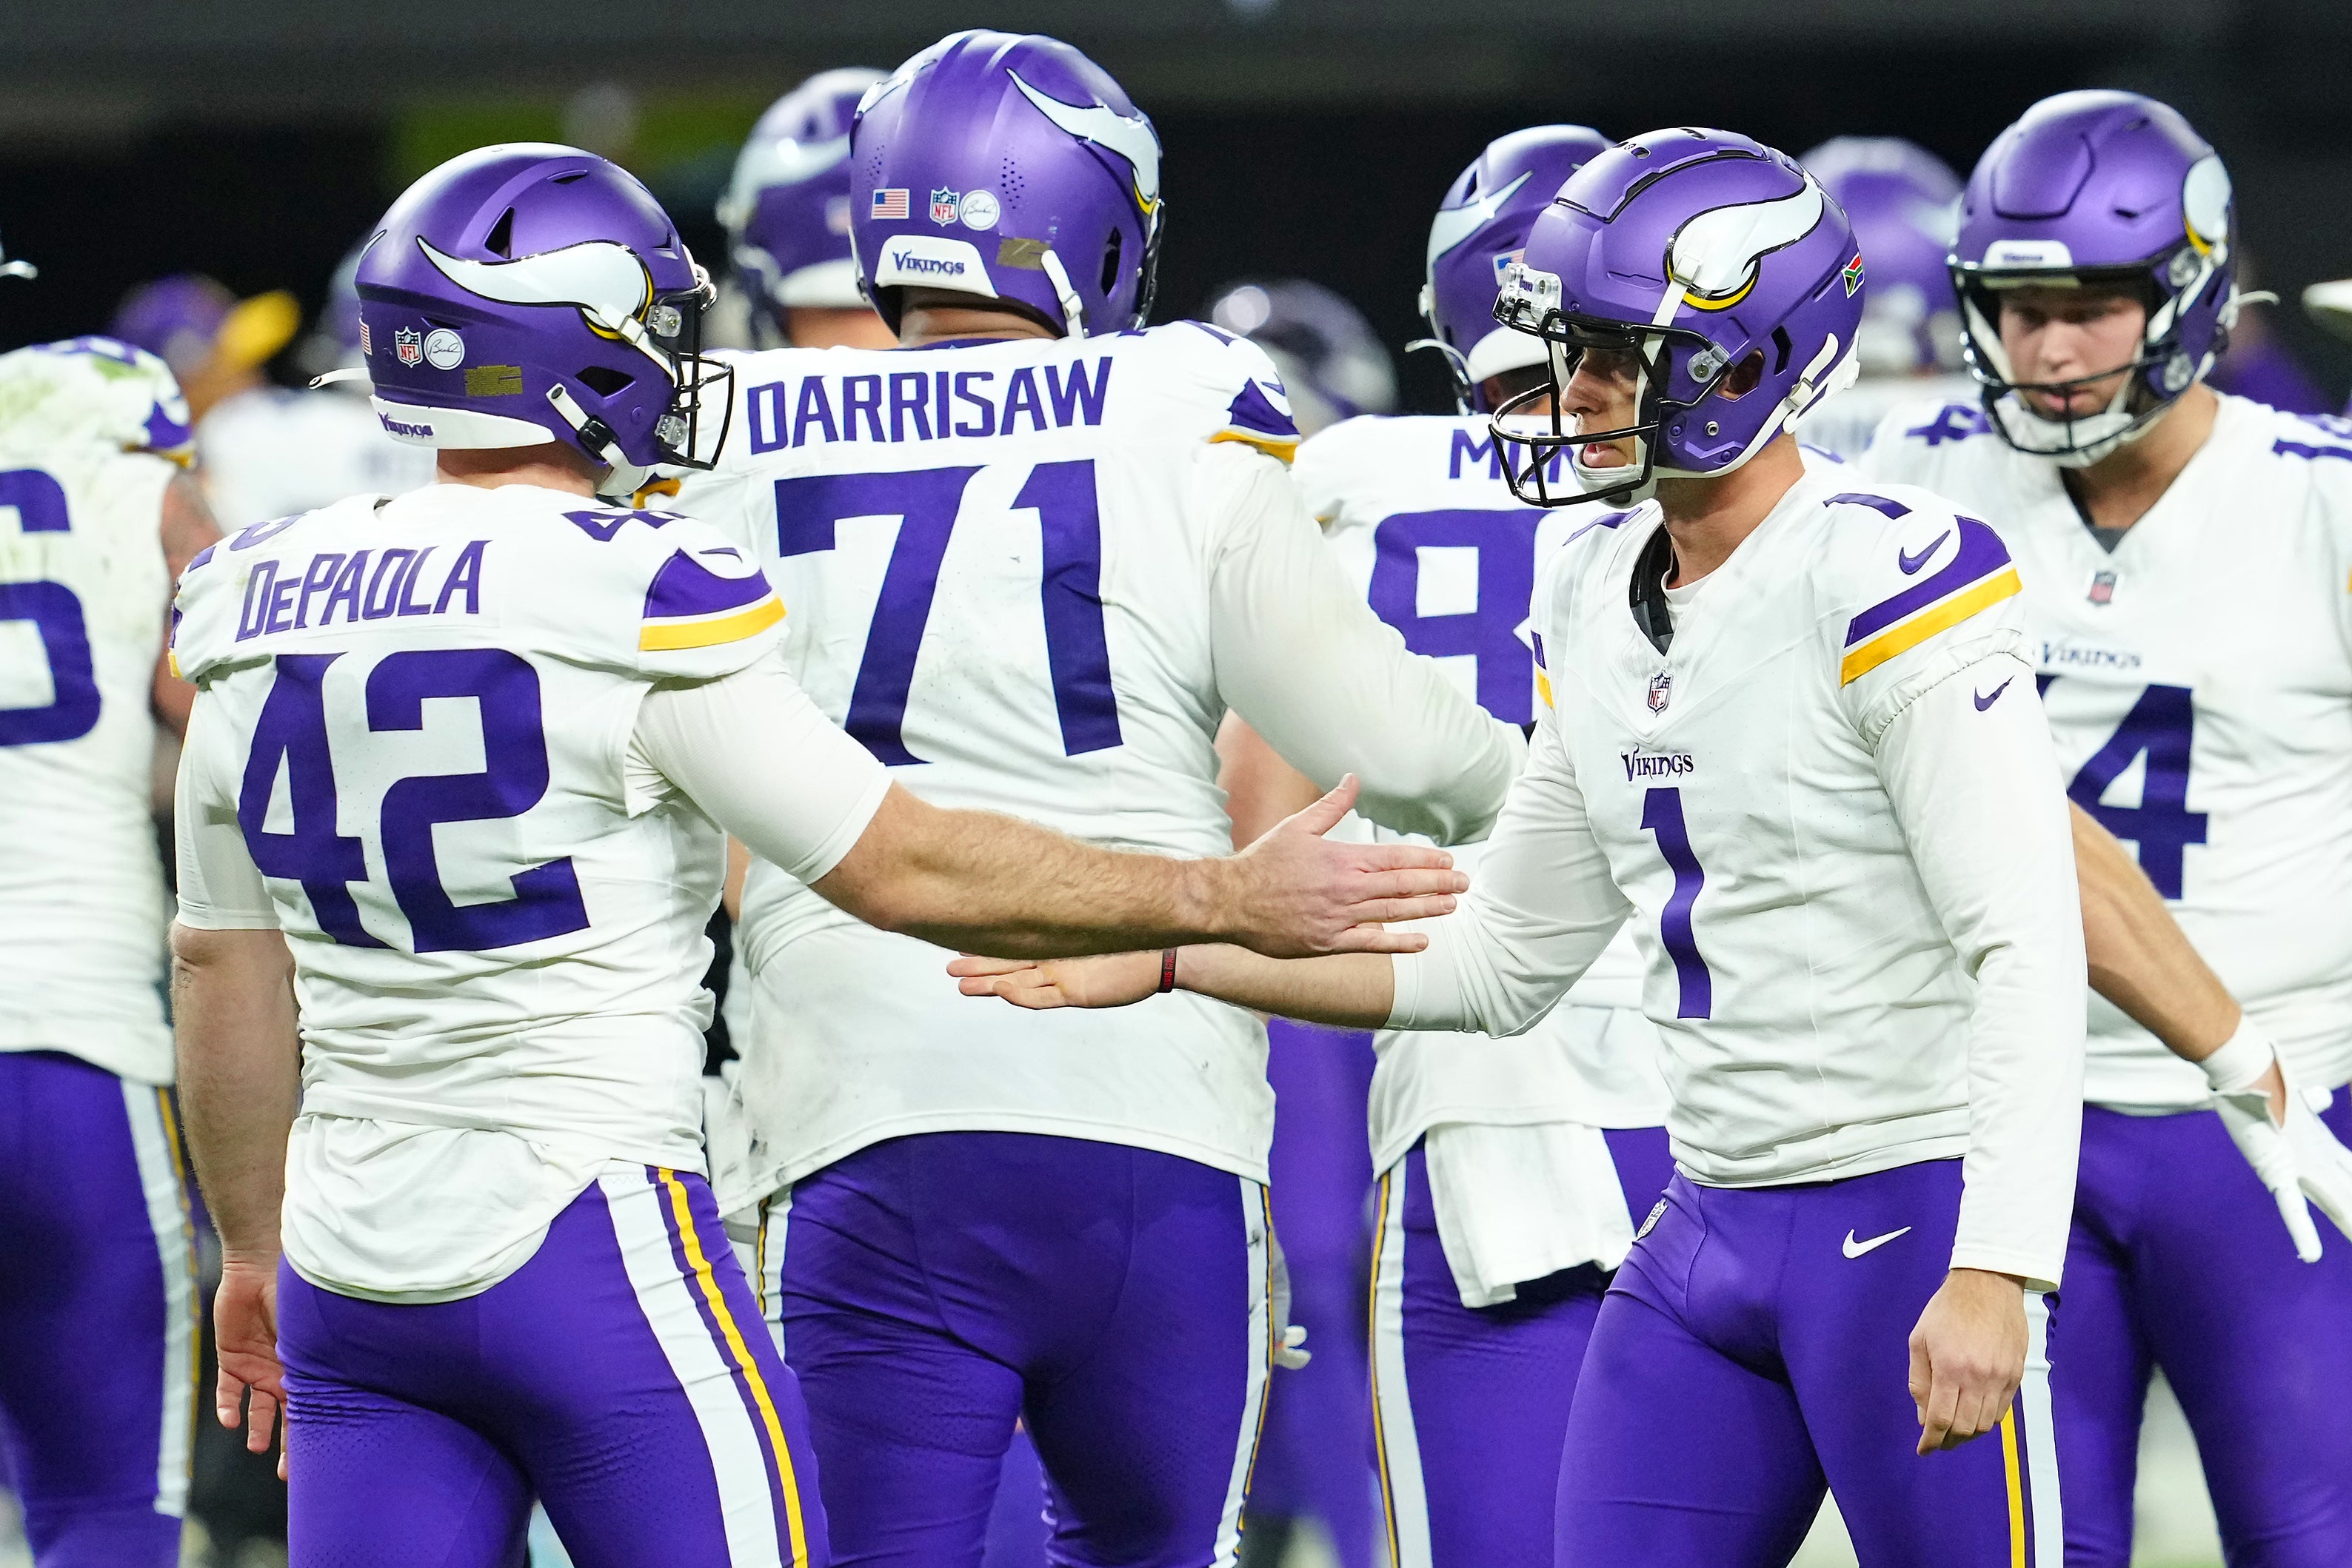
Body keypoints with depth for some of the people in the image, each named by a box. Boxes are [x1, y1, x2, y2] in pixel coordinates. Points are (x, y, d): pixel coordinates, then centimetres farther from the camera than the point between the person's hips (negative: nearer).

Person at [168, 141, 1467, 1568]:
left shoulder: (269, 613, 6)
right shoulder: (641, 605, -13)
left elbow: (226, 970, 15)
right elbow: (906, 870, -9)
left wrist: (255, 1253, 28)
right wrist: (1228, 899, 0)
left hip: (353, 1270, 6)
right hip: (588, 1255, -6)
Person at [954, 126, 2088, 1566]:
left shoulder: (1888, 585, -15)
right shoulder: (1599, 608, 11)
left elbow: (2029, 957, -19)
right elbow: (1502, 964, 18)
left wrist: (1992, 1275, -27)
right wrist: (1169, 957, 12)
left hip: (1910, 1221, -8)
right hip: (1711, 1227, 8)